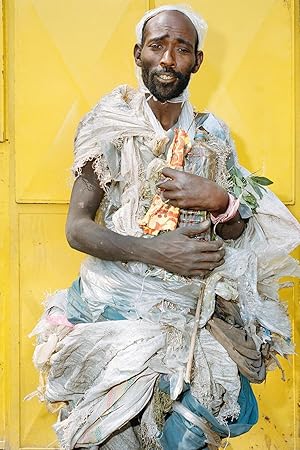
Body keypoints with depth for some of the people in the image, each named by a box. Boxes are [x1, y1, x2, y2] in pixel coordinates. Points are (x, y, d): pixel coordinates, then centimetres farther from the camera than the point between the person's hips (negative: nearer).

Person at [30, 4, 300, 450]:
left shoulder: (212, 135, 6)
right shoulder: (112, 127, -2)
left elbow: (236, 234, 8)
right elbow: (77, 229, -7)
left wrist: (218, 200, -15)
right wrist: (156, 251, -20)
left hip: (189, 306, 3)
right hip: (115, 300, -2)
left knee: (229, 407, -8)